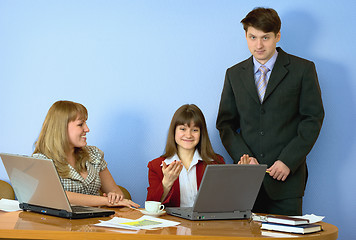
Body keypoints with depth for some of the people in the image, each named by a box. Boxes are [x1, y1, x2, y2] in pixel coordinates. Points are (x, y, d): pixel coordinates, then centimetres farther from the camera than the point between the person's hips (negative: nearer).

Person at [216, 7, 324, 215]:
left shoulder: (303, 69, 2)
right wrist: (244, 157, -5)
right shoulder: (234, 74, 12)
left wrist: (288, 161, -10)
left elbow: (313, 119, -1)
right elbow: (225, 123, 11)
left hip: (285, 177, -2)